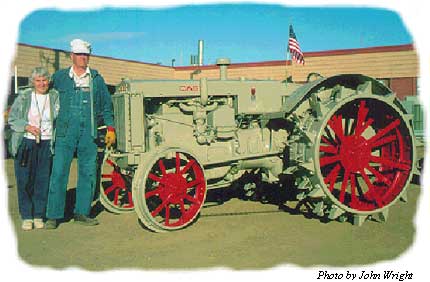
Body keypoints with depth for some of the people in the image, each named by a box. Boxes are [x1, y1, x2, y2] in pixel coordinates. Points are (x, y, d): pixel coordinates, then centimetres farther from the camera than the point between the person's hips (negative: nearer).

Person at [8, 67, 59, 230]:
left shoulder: (55, 97, 7)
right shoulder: (23, 96, 6)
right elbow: (12, 119, 5)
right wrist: (27, 127, -12)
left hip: (46, 144, 0)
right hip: (25, 143, 0)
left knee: (43, 180, 1)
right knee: (24, 181, -1)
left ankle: (39, 216, 13)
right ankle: (26, 217, 10)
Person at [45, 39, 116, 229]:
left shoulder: (96, 78, 11)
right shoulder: (59, 77, 7)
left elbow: (106, 105, 14)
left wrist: (110, 128, 10)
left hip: (89, 133, 2)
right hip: (65, 132, -2)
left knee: (88, 173, 6)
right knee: (58, 172, -4)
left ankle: (81, 212, 17)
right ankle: (53, 215, 6)